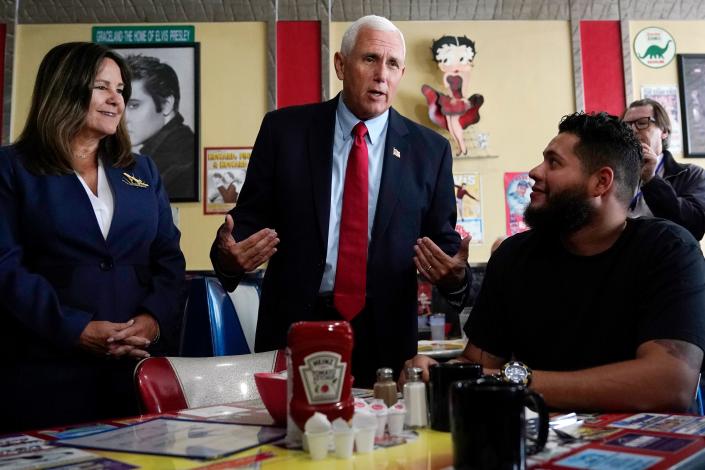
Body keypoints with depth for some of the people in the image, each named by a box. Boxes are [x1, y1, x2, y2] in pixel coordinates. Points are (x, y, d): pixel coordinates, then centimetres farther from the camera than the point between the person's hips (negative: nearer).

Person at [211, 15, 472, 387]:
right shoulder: (284, 129, 0)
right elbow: (250, 216, 1)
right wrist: (228, 256, -19)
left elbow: (443, 240, 5)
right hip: (293, 326, 0)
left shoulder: (429, 150, 3)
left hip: (383, 336, 1)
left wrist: (455, 274, -16)